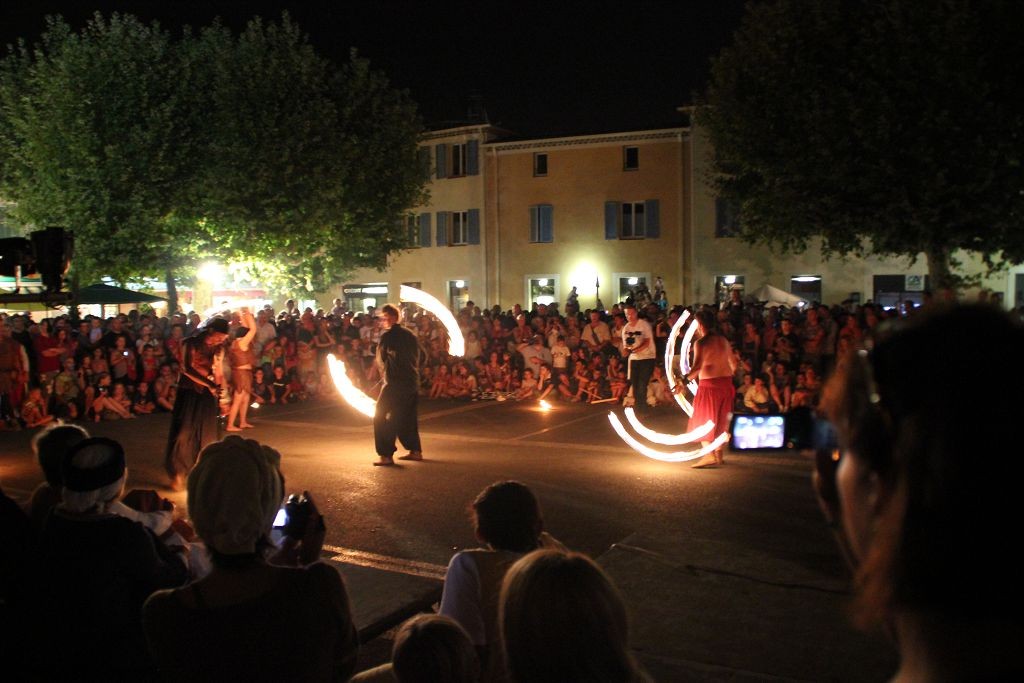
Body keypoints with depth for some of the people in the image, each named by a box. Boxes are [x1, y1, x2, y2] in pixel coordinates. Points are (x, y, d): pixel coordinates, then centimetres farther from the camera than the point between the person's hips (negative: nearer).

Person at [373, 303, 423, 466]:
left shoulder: (387, 336, -7)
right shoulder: (410, 335, 11)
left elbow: (381, 359, 0)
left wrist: (384, 372, 19)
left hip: (395, 382, -7)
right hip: (412, 381, 7)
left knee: (381, 417, -2)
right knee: (408, 416, 18)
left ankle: (386, 455, -8)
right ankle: (415, 451, 20)